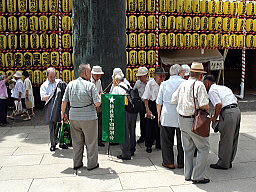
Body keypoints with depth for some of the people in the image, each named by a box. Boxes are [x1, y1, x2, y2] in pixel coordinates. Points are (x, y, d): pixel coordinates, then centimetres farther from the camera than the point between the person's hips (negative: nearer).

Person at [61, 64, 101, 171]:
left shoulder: (70, 84, 3)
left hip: (73, 117, 5)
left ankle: (77, 163, 26)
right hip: (88, 117, -5)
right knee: (91, 142, 9)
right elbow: (97, 103, -13)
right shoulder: (90, 85, -10)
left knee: (76, 142, 16)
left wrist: (63, 113, 17)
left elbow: (64, 101, 4)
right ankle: (92, 164, 18)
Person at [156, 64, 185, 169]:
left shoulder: (164, 84, 4)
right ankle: (181, 162, 21)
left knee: (166, 140, 9)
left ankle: (169, 162, 13)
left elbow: (159, 102, 7)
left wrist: (159, 115, 15)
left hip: (167, 116, 1)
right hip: (182, 116, 0)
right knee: (181, 141, 11)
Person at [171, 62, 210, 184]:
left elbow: (173, 100, 9)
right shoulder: (199, 85, -15)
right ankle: (197, 176, 7)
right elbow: (204, 105, -22)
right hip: (194, 121, -7)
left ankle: (188, 174, 26)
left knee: (188, 148, 17)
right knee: (203, 148, 6)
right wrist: (207, 108, 0)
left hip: (182, 119, 7)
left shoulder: (183, 84, 6)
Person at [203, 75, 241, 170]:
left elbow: (219, 104, -17)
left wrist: (215, 117, -4)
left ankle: (223, 163, 11)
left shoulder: (212, 90, -2)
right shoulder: (223, 87, 24)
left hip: (228, 113, -9)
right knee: (233, 139, 15)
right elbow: (235, 100, 21)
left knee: (225, 139, 1)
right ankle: (229, 161, 27)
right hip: (237, 110, 9)